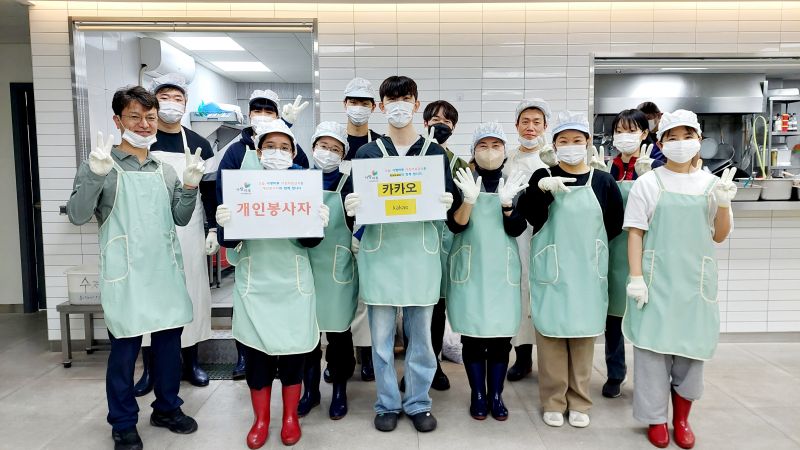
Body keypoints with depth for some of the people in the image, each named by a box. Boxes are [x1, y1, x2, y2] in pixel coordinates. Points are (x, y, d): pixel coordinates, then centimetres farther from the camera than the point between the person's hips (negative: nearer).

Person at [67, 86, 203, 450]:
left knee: (169, 341, 13)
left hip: (166, 272, 5)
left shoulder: (165, 170, 12)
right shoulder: (102, 164, -3)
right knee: (124, 349, 3)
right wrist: (95, 174, -24)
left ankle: (167, 408, 31)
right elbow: (77, 216, -10)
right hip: (125, 275, -5)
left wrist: (190, 185, -3)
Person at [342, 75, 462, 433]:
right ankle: (387, 404, 23)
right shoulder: (367, 152, 6)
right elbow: (352, 199, 4)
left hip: (421, 251, 0)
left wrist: (449, 203, -17)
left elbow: (450, 201, 6)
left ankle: (418, 403, 25)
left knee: (421, 333, 8)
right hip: (379, 250, 0)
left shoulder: (434, 152, 6)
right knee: (381, 334, 6)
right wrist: (350, 206, -18)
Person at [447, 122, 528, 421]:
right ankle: (478, 395, 18)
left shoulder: (515, 183, 5)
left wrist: (506, 202, -22)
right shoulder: (463, 181, 1)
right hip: (470, 268, -1)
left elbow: (515, 229, -5)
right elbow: (456, 225, -10)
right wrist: (470, 199, -27)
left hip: (502, 269, 1)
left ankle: (496, 395, 20)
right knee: (472, 334, 3)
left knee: (502, 334, 5)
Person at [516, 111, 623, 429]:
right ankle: (553, 402, 21)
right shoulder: (543, 176, -2)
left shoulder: (602, 181, 1)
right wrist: (541, 188, -32)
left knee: (583, 334, 10)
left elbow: (614, 225, 9)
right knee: (551, 332, 6)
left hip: (588, 271, 2)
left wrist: (588, 243, 3)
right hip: (552, 270, -1)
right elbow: (532, 217, -18)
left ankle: (579, 402, 25)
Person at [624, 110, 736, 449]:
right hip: (657, 279, -2)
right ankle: (656, 419, 16)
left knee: (691, 346, 9)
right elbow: (635, 233, -3)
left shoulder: (711, 184, 7)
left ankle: (682, 418, 26)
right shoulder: (648, 183, -1)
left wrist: (723, 204, -6)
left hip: (695, 280, 3)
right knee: (653, 345, 1)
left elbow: (719, 237, 11)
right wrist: (636, 277, -9)